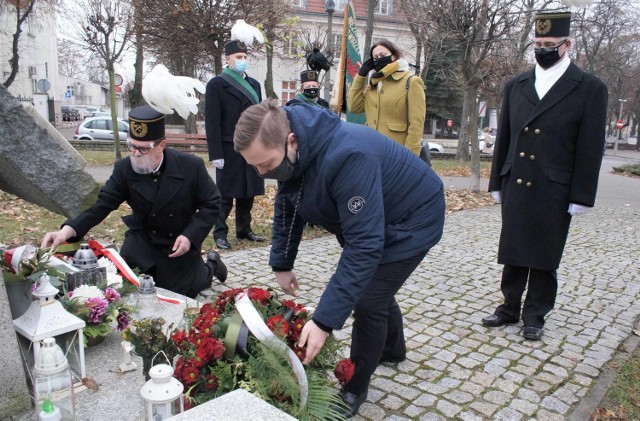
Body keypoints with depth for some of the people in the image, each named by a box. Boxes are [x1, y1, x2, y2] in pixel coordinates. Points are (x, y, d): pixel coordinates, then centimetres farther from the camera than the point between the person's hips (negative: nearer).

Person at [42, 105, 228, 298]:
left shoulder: (191, 166, -22)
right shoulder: (124, 168, -15)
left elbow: (211, 203, -13)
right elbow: (103, 204, -17)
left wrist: (190, 236, -25)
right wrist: (68, 230, -33)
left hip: (180, 243, -3)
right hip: (142, 240, 3)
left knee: (180, 295, 3)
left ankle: (211, 266, 35)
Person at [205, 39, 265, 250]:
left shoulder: (253, 84, 15)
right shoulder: (217, 84, -3)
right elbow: (212, 122, -9)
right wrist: (216, 154, -15)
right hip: (230, 150, -5)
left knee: (247, 193, 12)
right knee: (226, 194, 2)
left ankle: (244, 229, 24)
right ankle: (220, 233, 12)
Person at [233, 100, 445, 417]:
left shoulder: (347, 157, -43)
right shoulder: (289, 153, -16)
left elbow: (364, 245, -44)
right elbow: (287, 207, 1)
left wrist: (324, 321, -43)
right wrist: (281, 264, 1)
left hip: (412, 218, -8)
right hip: (368, 217, 8)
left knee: (368, 301, -9)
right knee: (371, 284, 23)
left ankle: (354, 389, 15)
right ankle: (391, 349, 51)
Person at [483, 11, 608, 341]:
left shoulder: (590, 88, -3)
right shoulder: (516, 85, 9)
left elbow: (590, 148, -5)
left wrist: (581, 196, -9)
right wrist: (497, 183, 9)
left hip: (554, 191, -3)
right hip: (515, 187, 4)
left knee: (544, 258, 7)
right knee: (513, 253, 11)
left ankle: (535, 316, 21)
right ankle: (510, 307, 25)